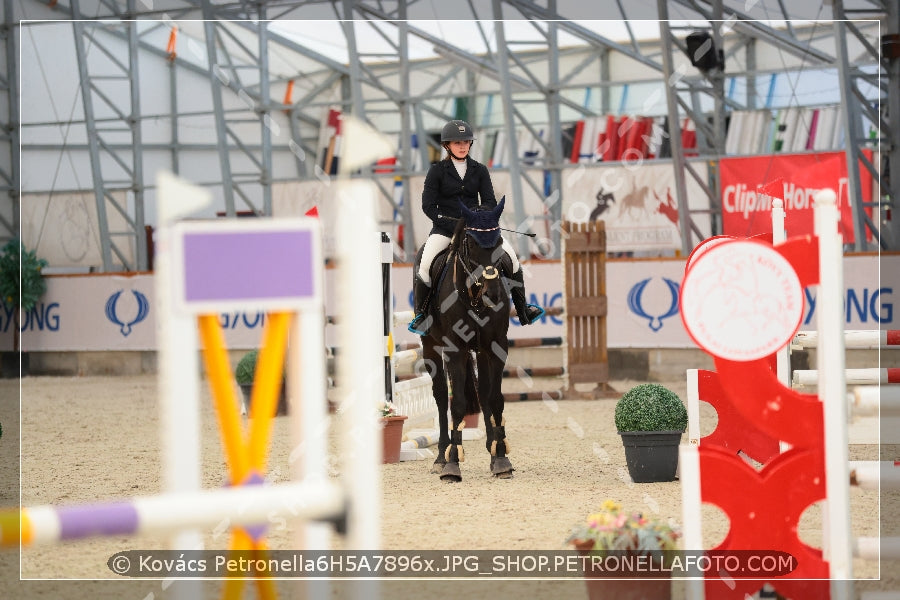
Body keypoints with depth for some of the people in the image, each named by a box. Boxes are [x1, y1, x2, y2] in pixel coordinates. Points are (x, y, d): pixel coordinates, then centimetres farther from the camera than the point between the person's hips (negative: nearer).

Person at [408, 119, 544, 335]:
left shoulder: (479, 170, 7)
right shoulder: (437, 171, -1)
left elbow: (489, 201, 4)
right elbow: (428, 205, -5)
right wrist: (451, 224, -16)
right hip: (444, 228, -3)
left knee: (510, 254, -11)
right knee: (425, 264, -27)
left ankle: (523, 309, 2)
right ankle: (420, 313, -11)